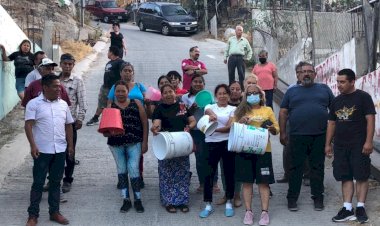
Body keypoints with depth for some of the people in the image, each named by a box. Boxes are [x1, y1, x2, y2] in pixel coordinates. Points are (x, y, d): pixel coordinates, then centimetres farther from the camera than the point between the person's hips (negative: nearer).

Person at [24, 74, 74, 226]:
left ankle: (54, 212, 22)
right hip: (42, 150, -4)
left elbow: (68, 125, 15)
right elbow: (28, 125, -11)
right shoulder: (34, 104, -6)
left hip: (60, 150, 4)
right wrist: (33, 145, -20)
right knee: (38, 182, 1)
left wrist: (70, 145, 11)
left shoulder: (63, 104, 9)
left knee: (56, 182, 12)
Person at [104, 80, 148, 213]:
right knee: (121, 170, 9)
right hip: (116, 144, 2)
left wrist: (145, 142, -1)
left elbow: (144, 123, 4)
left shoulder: (136, 103, 3)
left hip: (134, 143, -2)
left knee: (133, 169, -5)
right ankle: (126, 200, 18)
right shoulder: (110, 107, 5)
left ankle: (137, 200, 7)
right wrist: (106, 131, -20)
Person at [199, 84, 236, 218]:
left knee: (229, 173, 5)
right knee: (209, 173, -1)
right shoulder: (210, 107, 9)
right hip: (212, 143, 0)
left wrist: (215, 129, -23)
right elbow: (208, 111, -17)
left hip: (227, 143, 0)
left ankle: (229, 204, 18)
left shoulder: (232, 109, 6)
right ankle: (208, 205, 7)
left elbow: (229, 127, -7)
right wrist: (212, 115, -42)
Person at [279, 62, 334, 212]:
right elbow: (283, 112, 9)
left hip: (320, 136, 0)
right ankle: (292, 198, 9)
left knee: (317, 167, 6)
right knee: (295, 167, 3)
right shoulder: (292, 91, 10)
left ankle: (318, 198, 14)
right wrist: (282, 133, 3)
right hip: (297, 136, 0)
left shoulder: (324, 89, 11)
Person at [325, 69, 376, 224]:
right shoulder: (336, 101, 13)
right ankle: (347, 208, 9)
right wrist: (328, 144, 14)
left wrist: (369, 141, -17)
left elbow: (370, 119, -10)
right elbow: (331, 123, 17)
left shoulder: (363, 97, -5)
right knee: (345, 177, 6)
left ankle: (360, 207, 3)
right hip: (340, 146, 6)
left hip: (359, 145, -6)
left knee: (361, 176, -1)